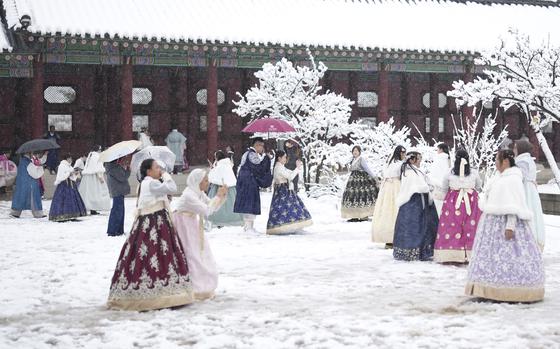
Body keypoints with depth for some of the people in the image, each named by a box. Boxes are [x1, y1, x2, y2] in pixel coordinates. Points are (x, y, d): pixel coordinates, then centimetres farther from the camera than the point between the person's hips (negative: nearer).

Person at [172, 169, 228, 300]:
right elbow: (207, 211, -29)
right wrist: (217, 196, -21)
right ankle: (194, 291, 0)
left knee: (200, 254, 12)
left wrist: (222, 196, -5)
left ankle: (202, 288, 22)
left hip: (193, 226, 10)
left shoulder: (199, 193, 3)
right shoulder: (188, 195, -25)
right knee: (191, 256, -7)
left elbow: (212, 207, 8)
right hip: (183, 225, -10)